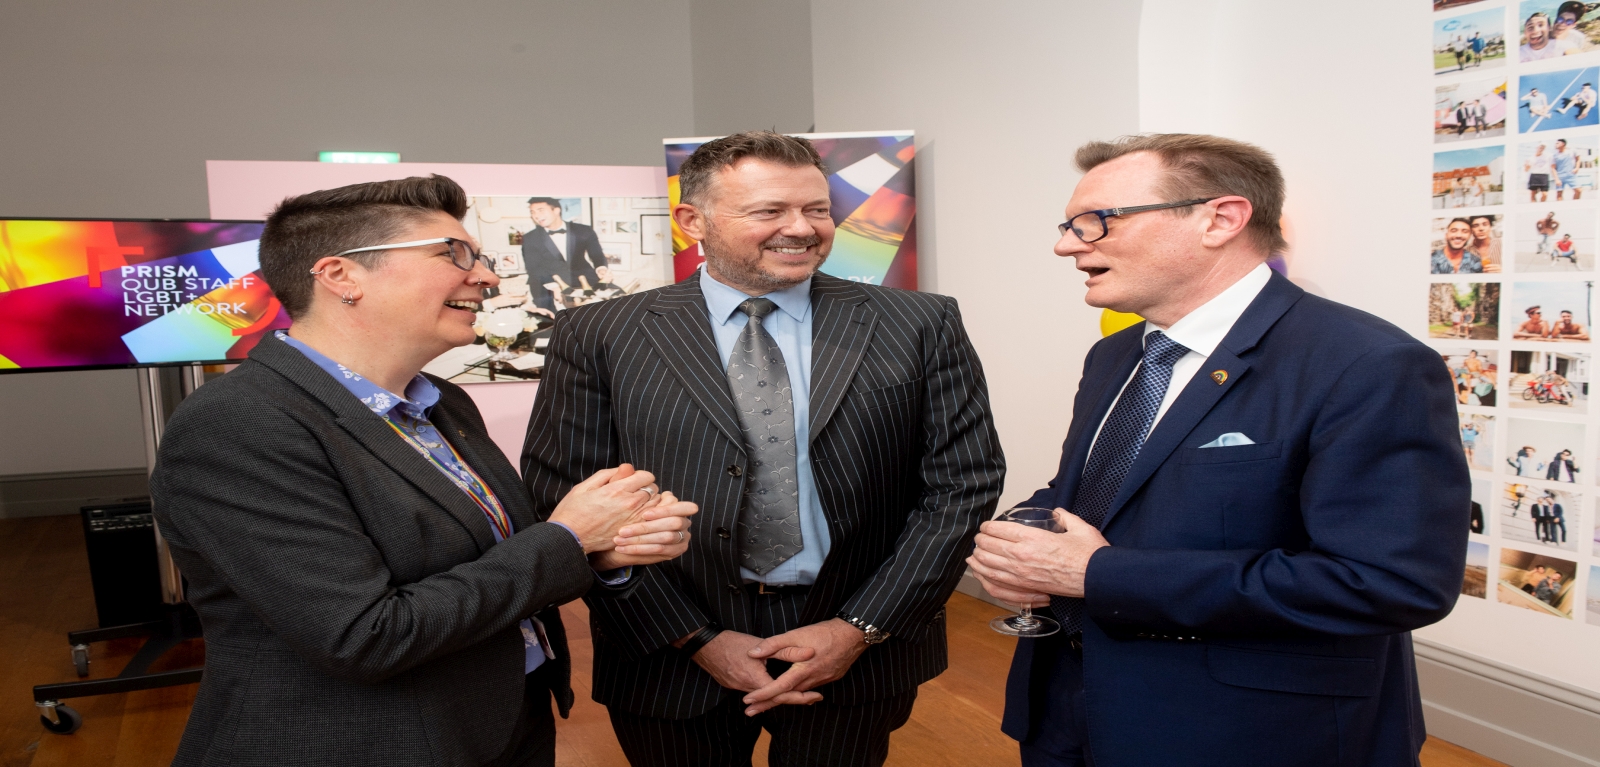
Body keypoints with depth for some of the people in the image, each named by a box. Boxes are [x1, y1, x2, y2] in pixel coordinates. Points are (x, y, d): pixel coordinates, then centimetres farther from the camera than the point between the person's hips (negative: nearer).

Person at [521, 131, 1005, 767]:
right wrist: (698, 638, -10)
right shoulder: (595, 338, -5)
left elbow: (963, 482, -4)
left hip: (860, 655, 1)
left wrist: (859, 628, -10)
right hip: (672, 666, 0)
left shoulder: (921, 327, -3)